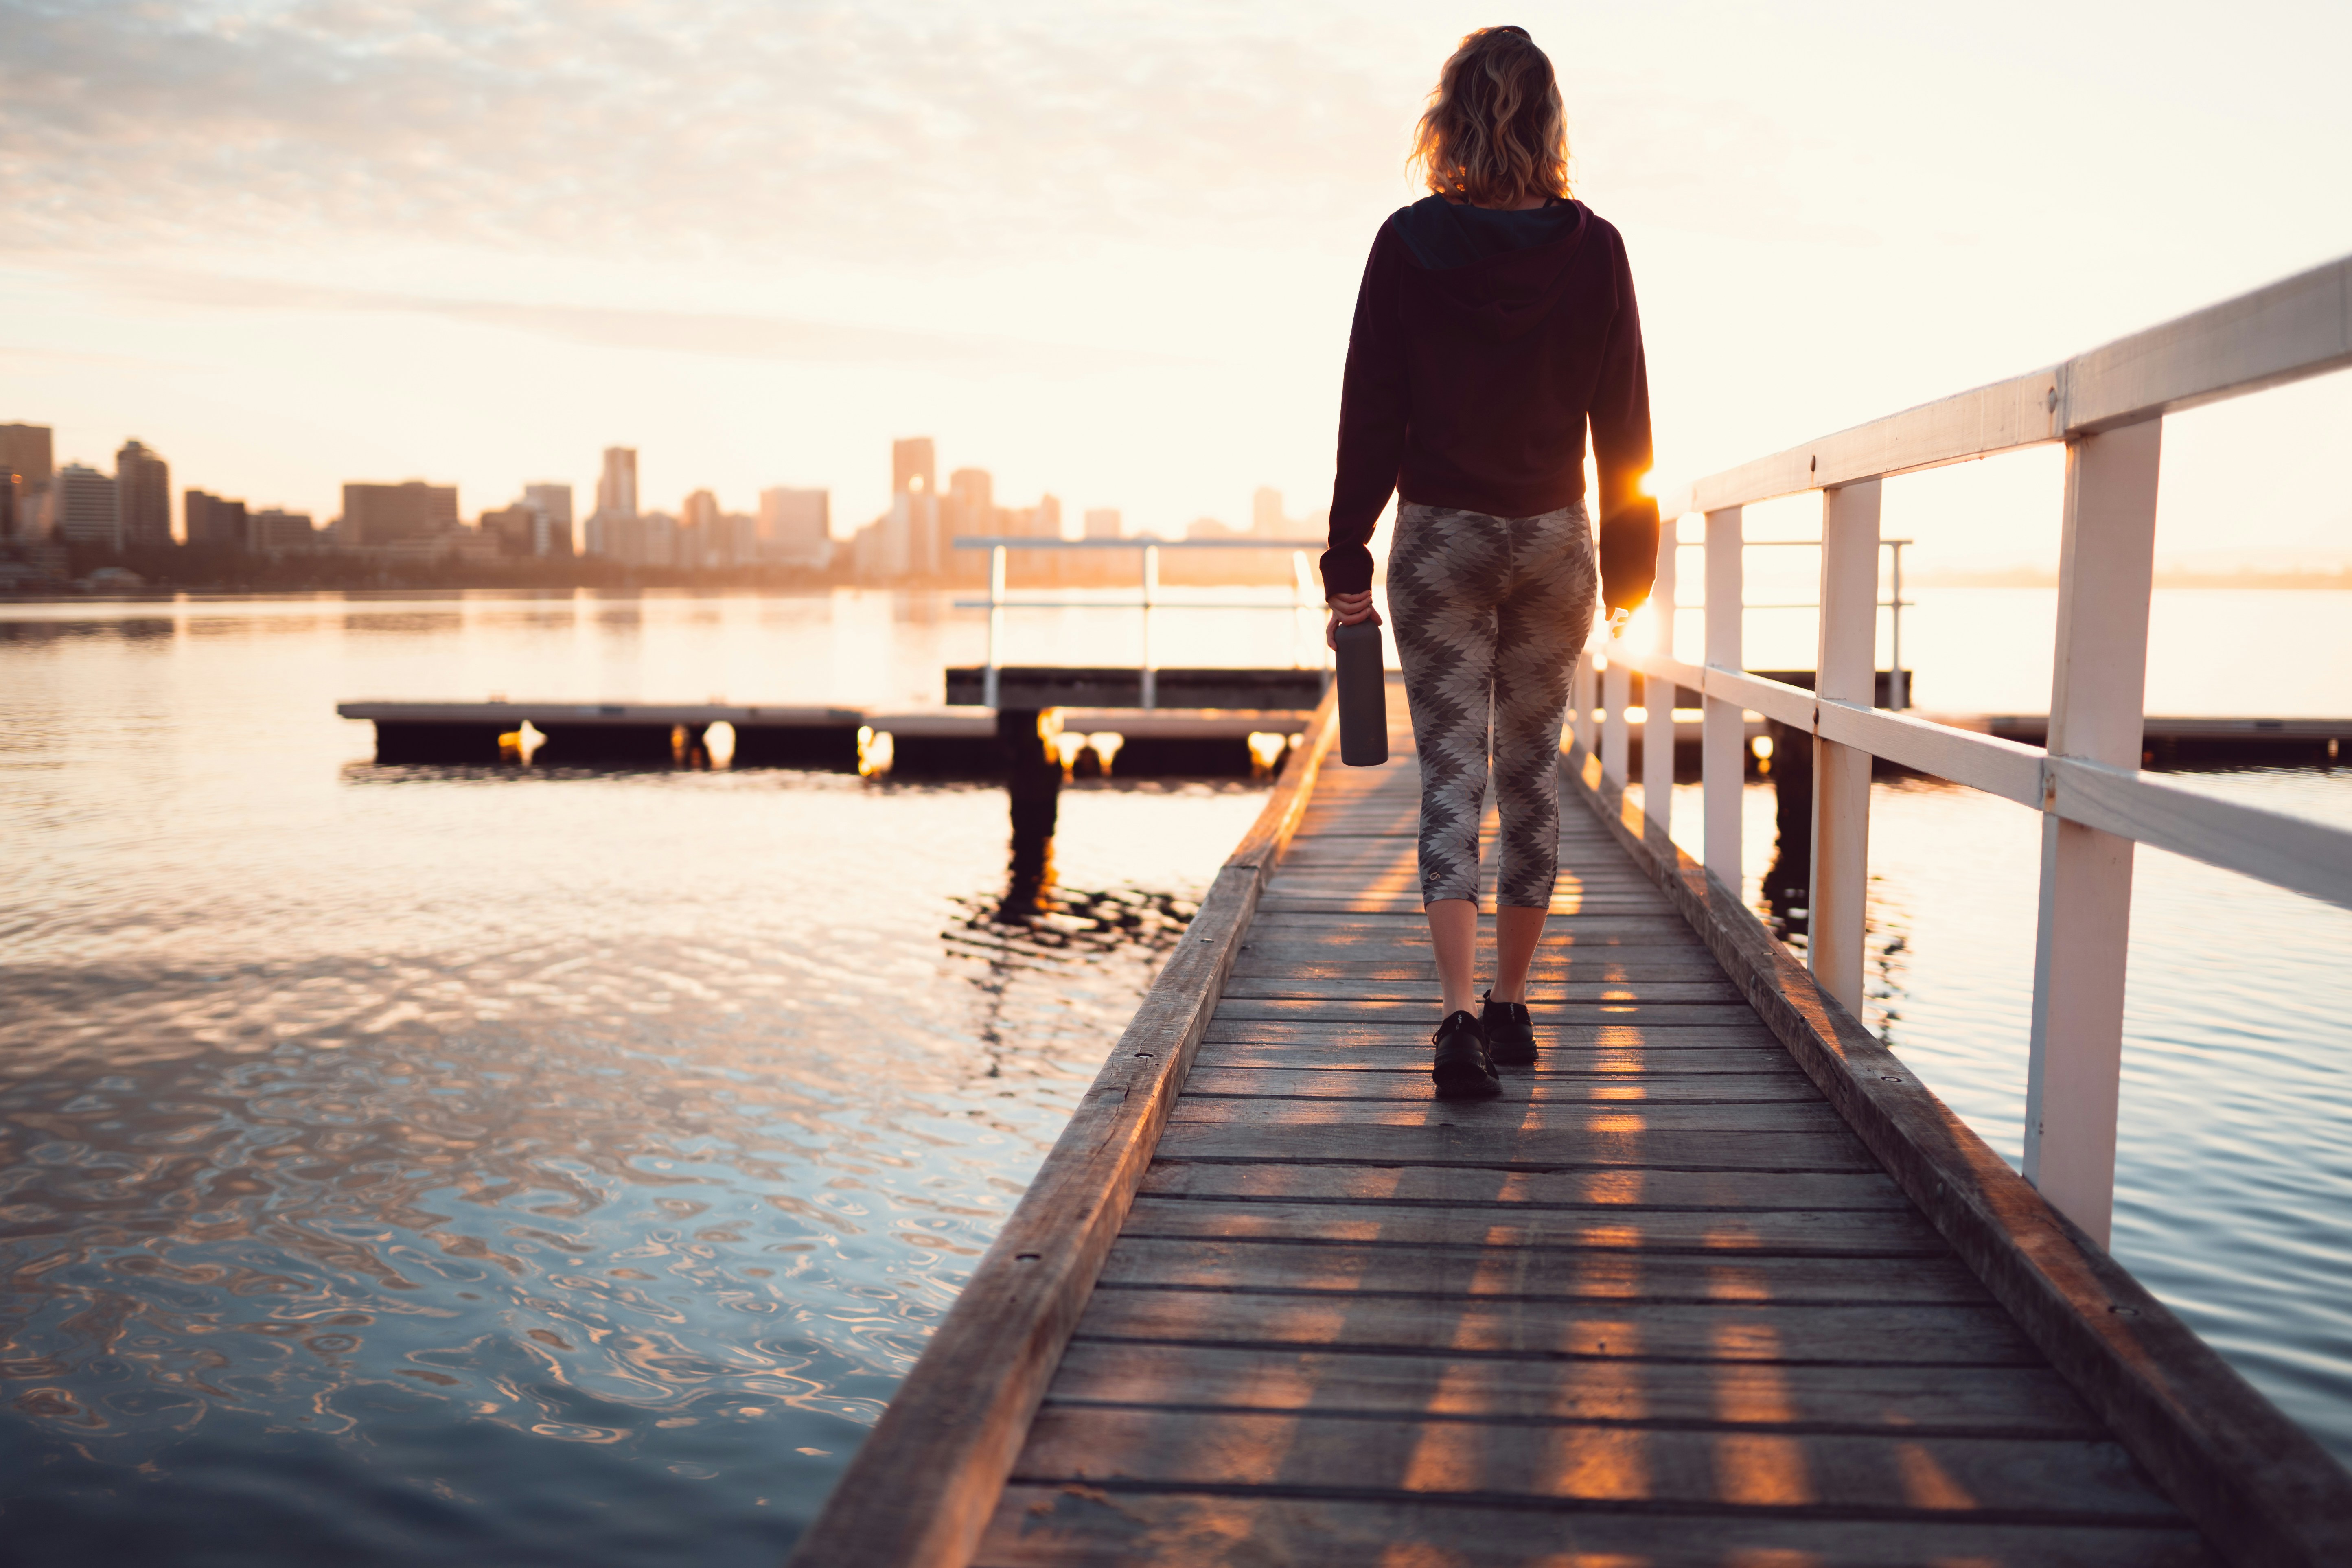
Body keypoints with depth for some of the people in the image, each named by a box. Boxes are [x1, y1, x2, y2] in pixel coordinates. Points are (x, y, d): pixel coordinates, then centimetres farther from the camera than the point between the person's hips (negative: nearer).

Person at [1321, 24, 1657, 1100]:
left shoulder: (1407, 244, -7)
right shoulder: (1593, 248, -3)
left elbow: (1369, 416, -7)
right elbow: (1625, 417, 1)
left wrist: (1347, 559, -2)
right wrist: (1629, 556, 10)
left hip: (1440, 538, -2)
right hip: (1555, 538, 2)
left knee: (1451, 779, 1)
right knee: (1532, 772, 12)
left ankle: (1460, 1014, -12)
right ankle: (1511, 1007, 20)